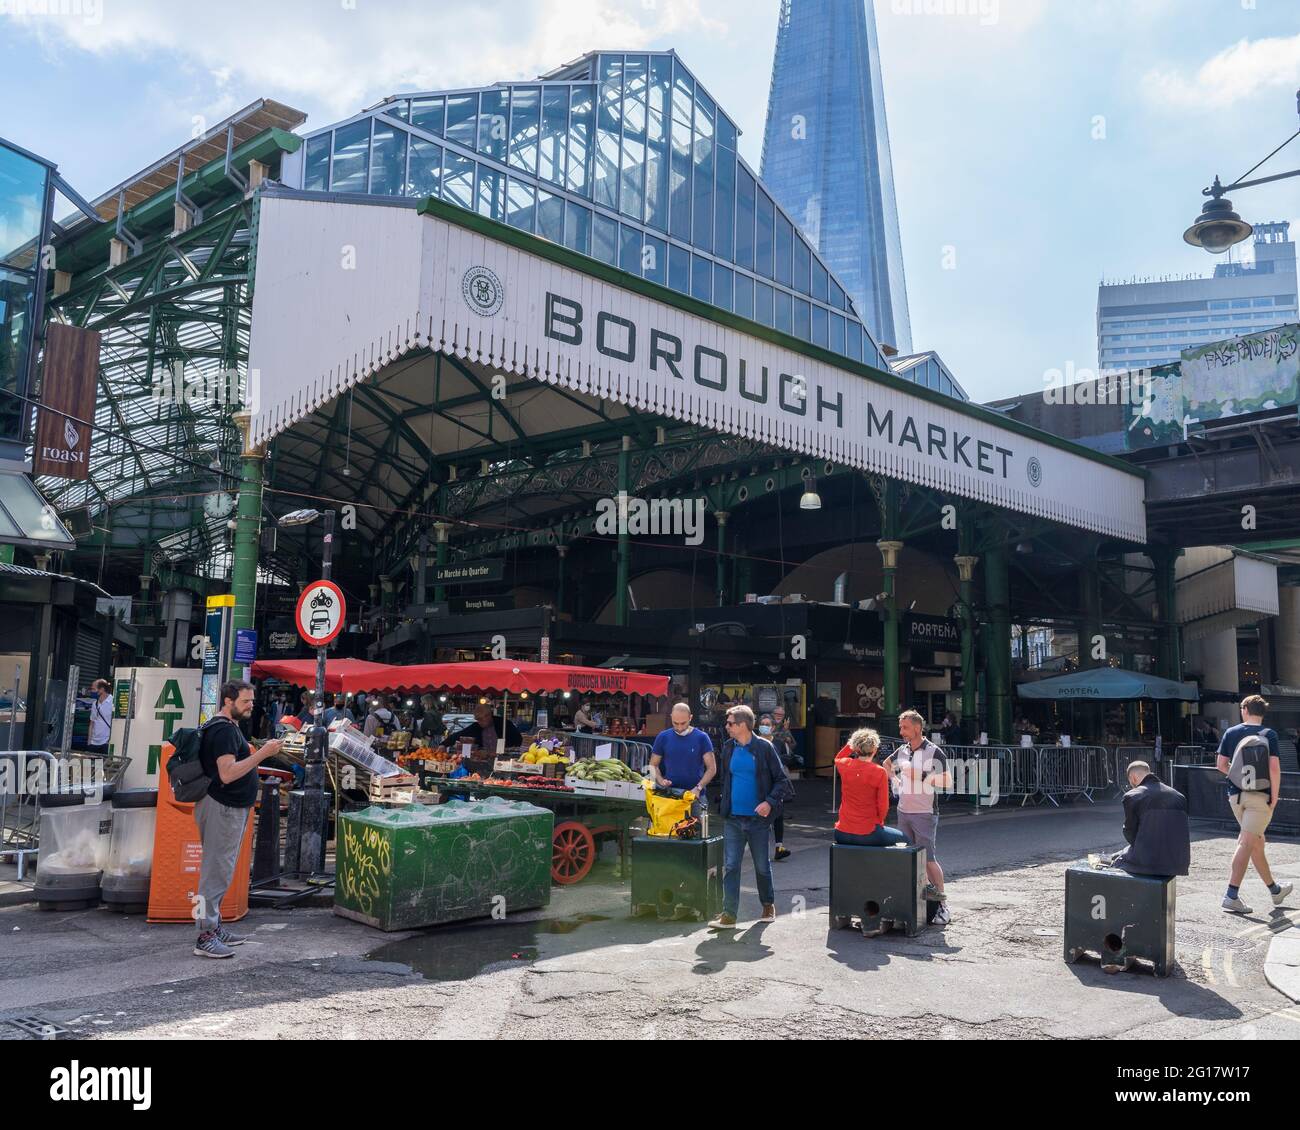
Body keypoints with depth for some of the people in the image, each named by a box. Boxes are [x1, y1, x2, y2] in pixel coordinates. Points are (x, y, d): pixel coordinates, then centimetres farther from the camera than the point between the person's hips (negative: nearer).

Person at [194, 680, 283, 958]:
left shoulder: (227, 726, 17)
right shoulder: (224, 729, -17)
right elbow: (227, 773, -27)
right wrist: (263, 754, -28)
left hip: (229, 807, 11)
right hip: (222, 809, -11)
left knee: (218, 870, 16)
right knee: (216, 871, -9)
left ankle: (214, 927, 24)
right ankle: (206, 937, -6)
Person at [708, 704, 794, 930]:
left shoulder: (764, 747, -8)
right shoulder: (729, 748, 5)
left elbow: (782, 780, -6)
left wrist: (770, 802, -19)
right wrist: (725, 806, 10)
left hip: (758, 818, -3)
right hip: (733, 818, 3)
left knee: (762, 866, 12)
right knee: (730, 866, -3)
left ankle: (768, 905, 33)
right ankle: (729, 915, -1)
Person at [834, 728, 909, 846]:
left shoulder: (845, 765, -4)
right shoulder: (879, 772, -14)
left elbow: (837, 758, 24)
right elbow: (883, 806, -9)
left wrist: (851, 743, 13)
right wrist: (879, 822, 8)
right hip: (868, 835, -5)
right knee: (903, 838, 22)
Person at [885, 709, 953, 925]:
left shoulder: (933, 752, -9)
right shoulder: (901, 751, 8)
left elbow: (948, 781, -14)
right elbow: (887, 764, 28)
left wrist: (922, 777, -19)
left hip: (924, 813, -6)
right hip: (903, 811, 6)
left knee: (928, 858, -8)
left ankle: (943, 903, -1)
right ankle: (924, 889, 21)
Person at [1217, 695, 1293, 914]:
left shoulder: (1231, 733, 3)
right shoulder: (1269, 735, -5)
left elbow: (1221, 764, 2)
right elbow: (1274, 767, -12)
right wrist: (1275, 797, -6)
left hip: (1236, 795, 4)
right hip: (1261, 796, -4)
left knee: (1257, 842, 18)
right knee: (1246, 844, -7)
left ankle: (1275, 890, 32)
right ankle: (1232, 895, -13)